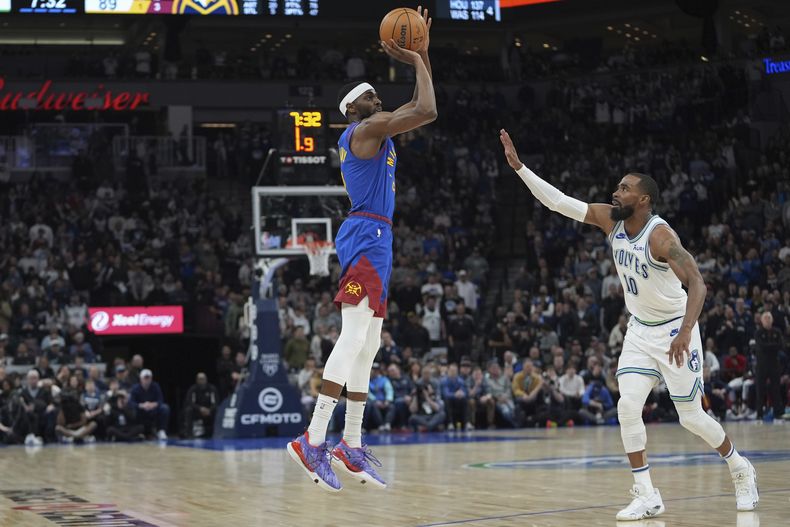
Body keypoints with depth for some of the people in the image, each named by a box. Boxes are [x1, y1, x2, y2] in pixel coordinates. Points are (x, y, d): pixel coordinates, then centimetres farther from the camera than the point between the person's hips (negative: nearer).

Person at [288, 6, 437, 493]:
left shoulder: (375, 132, 21)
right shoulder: (365, 129, -8)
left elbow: (422, 108, 30)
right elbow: (427, 111, -18)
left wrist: (422, 54, 20)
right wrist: (416, 62, -5)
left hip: (376, 239, 11)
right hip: (366, 237, -11)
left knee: (368, 344, 9)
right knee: (355, 335, -19)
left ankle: (352, 447, 11)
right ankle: (314, 441, -25)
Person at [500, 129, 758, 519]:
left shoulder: (660, 235, -26)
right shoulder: (610, 219, -6)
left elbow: (697, 283, -35)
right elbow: (558, 201, -5)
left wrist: (686, 331, -47)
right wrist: (518, 166, -14)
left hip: (674, 330, -6)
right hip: (640, 330, 6)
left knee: (691, 417, 2)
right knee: (628, 407, -10)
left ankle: (741, 470, 28)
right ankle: (647, 497, -4)